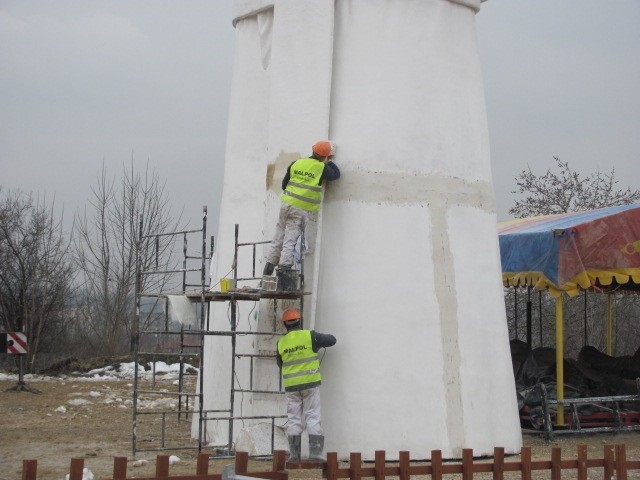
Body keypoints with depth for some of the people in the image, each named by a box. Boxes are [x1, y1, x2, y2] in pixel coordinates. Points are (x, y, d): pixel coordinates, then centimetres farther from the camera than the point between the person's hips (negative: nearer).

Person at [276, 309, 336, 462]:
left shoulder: (281, 343, 1)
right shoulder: (310, 336, -6)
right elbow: (332, 340, 5)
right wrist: (319, 344, 23)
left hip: (291, 386, 2)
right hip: (310, 383, -2)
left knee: (293, 419, 8)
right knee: (313, 417, 1)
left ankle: (294, 453, 5)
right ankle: (315, 451, -5)